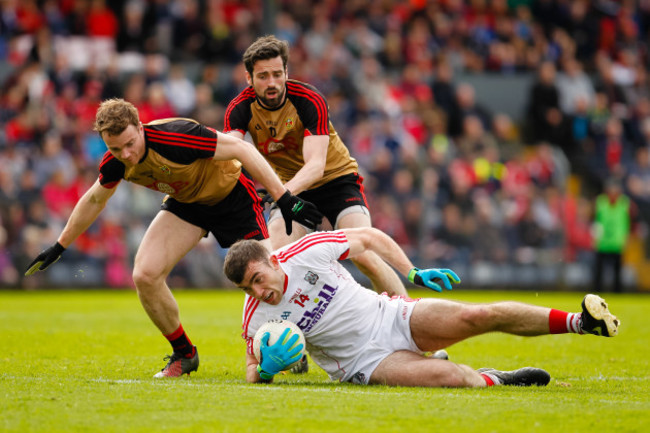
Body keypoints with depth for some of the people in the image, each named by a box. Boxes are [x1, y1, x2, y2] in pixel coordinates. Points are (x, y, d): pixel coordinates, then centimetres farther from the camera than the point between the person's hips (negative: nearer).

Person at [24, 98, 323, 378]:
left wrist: (284, 198, -35)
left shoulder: (174, 137, -37)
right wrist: (60, 246, 13)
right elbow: (94, 200, 6)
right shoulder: (115, 163, -17)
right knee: (144, 275, -14)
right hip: (186, 203, 5)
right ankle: (184, 354, 7)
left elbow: (242, 149, -32)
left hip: (230, 194, -5)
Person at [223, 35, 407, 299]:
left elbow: (316, 165, -33)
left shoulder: (310, 100, -24)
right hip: (289, 189, 3)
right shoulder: (240, 110, -14)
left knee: (364, 256, -21)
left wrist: (285, 191, -54)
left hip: (335, 178, -3)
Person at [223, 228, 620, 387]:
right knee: (449, 376, -30)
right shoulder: (257, 316, -12)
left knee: (477, 316, -17)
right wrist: (265, 369, -22)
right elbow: (254, 372, 2)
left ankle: (579, 321, -4)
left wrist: (413, 272, -2)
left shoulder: (308, 250, -11)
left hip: (390, 316, 2)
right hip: (363, 362, -2)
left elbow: (371, 237, 5)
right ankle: (494, 380, 1)